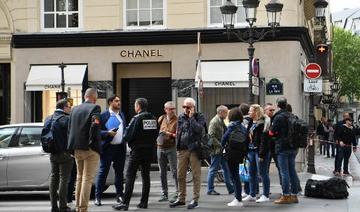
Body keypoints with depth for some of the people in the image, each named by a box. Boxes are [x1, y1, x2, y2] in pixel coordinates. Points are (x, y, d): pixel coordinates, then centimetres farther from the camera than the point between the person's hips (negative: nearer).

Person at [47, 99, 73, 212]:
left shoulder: (49, 119, 9)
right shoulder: (66, 119, -15)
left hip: (53, 154, 7)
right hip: (64, 153, -7)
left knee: (54, 178, 11)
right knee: (64, 179, -3)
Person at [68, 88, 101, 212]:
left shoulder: (75, 109, 10)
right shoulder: (95, 108, -9)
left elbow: (69, 128, 10)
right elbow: (95, 124, -24)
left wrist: (74, 146, 12)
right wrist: (92, 141, -14)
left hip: (77, 149, 6)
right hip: (90, 149, -6)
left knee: (79, 177, 18)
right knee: (87, 179, -2)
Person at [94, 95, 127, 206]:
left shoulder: (122, 115, 14)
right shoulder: (103, 116, -6)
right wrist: (108, 133, -20)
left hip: (120, 147, 6)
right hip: (108, 147, -5)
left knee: (119, 172, 10)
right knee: (102, 172, -2)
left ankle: (119, 195, 18)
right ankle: (98, 197, 2)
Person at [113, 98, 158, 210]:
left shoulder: (137, 118, -13)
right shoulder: (153, 119, 7)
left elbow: (128, 135, -14)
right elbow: (156, 134, 11)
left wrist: (125, 139, 6)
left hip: (137, 150, -6)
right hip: (149, 150, 6)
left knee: (130, 176, -4)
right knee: (146, 175, 11)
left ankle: (125, 203, -8)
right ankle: (144, 202, 12)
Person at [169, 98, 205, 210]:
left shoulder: (199, 117, -1)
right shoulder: (181, 117, 14)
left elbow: (199, 129, -17)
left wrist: (191, 117, -12)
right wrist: (177, 146, 12)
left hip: (194, 149, -5)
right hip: (182, 150, 5)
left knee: (196, 176, -2)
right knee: (180, 176, 9)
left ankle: (195, 200, 3)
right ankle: (181, 199, 19)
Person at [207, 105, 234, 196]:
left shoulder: (221, 121, 15)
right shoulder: (214, 122, -14)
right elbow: (211, 136, -20)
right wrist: (220, 145, -22)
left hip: (222, 150, 9)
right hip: (216, 150, -9)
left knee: (226, 168, 11)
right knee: (213, 169, -1)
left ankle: (230, 188, 17)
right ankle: (210, 190, 7)